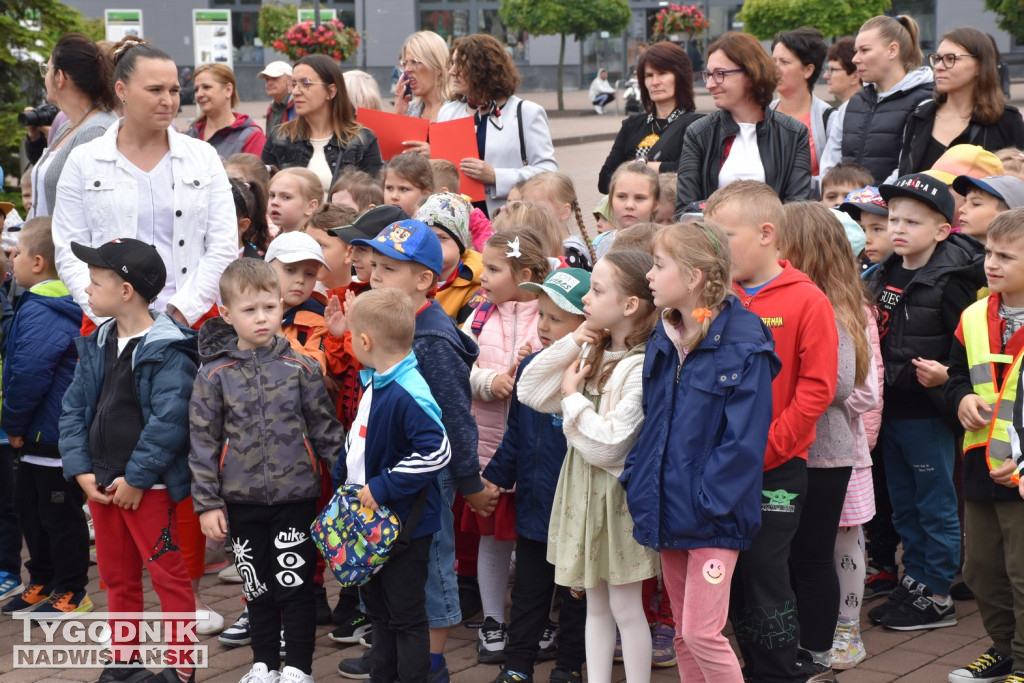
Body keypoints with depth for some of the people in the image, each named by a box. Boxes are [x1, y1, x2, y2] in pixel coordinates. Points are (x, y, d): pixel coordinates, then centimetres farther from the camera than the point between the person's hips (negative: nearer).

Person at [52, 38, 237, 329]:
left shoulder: (203, 157, 11)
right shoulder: (83, 162, 7)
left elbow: (224, 247, 4)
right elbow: (70, 253, 2)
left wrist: (183, 312, -6)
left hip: (194, 319, 1)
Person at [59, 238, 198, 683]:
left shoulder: (168, 350, -16)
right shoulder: (96, 345, 9)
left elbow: (168, 421, -22)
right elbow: (74, 408, 8)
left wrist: (136, 479, -20)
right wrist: (81, 470, -3)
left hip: (149, 487, -8)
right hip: (102, 485, 8)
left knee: (168, 575, 1)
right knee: (116, 577, 18)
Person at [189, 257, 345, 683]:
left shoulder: (301, 368, -1)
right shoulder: (214, 374, -2)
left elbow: (325, 428, 3)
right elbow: (203, 442, 0)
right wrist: (207, 503, -2)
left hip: (296, 498, -1)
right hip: (242, 503, 1)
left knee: (294, 585, 1)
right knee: (257, 588, 13)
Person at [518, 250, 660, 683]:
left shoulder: (642, 368, -19)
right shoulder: (592, 353, 5)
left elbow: (608, 445, -24)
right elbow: (529, 392, 4)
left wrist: (572, 396, -12)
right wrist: (572, 344, -4)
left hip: (617, 495, -8)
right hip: (583, 489, 8)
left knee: (625, 607, 3)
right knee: (595, 603, 15)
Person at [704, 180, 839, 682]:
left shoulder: (807, 301, -9)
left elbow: (816, 389, -12)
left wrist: (765, 447, -14)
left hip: (777, 468, -5)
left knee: (765, 572, -4)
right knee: (731, 576, 10)